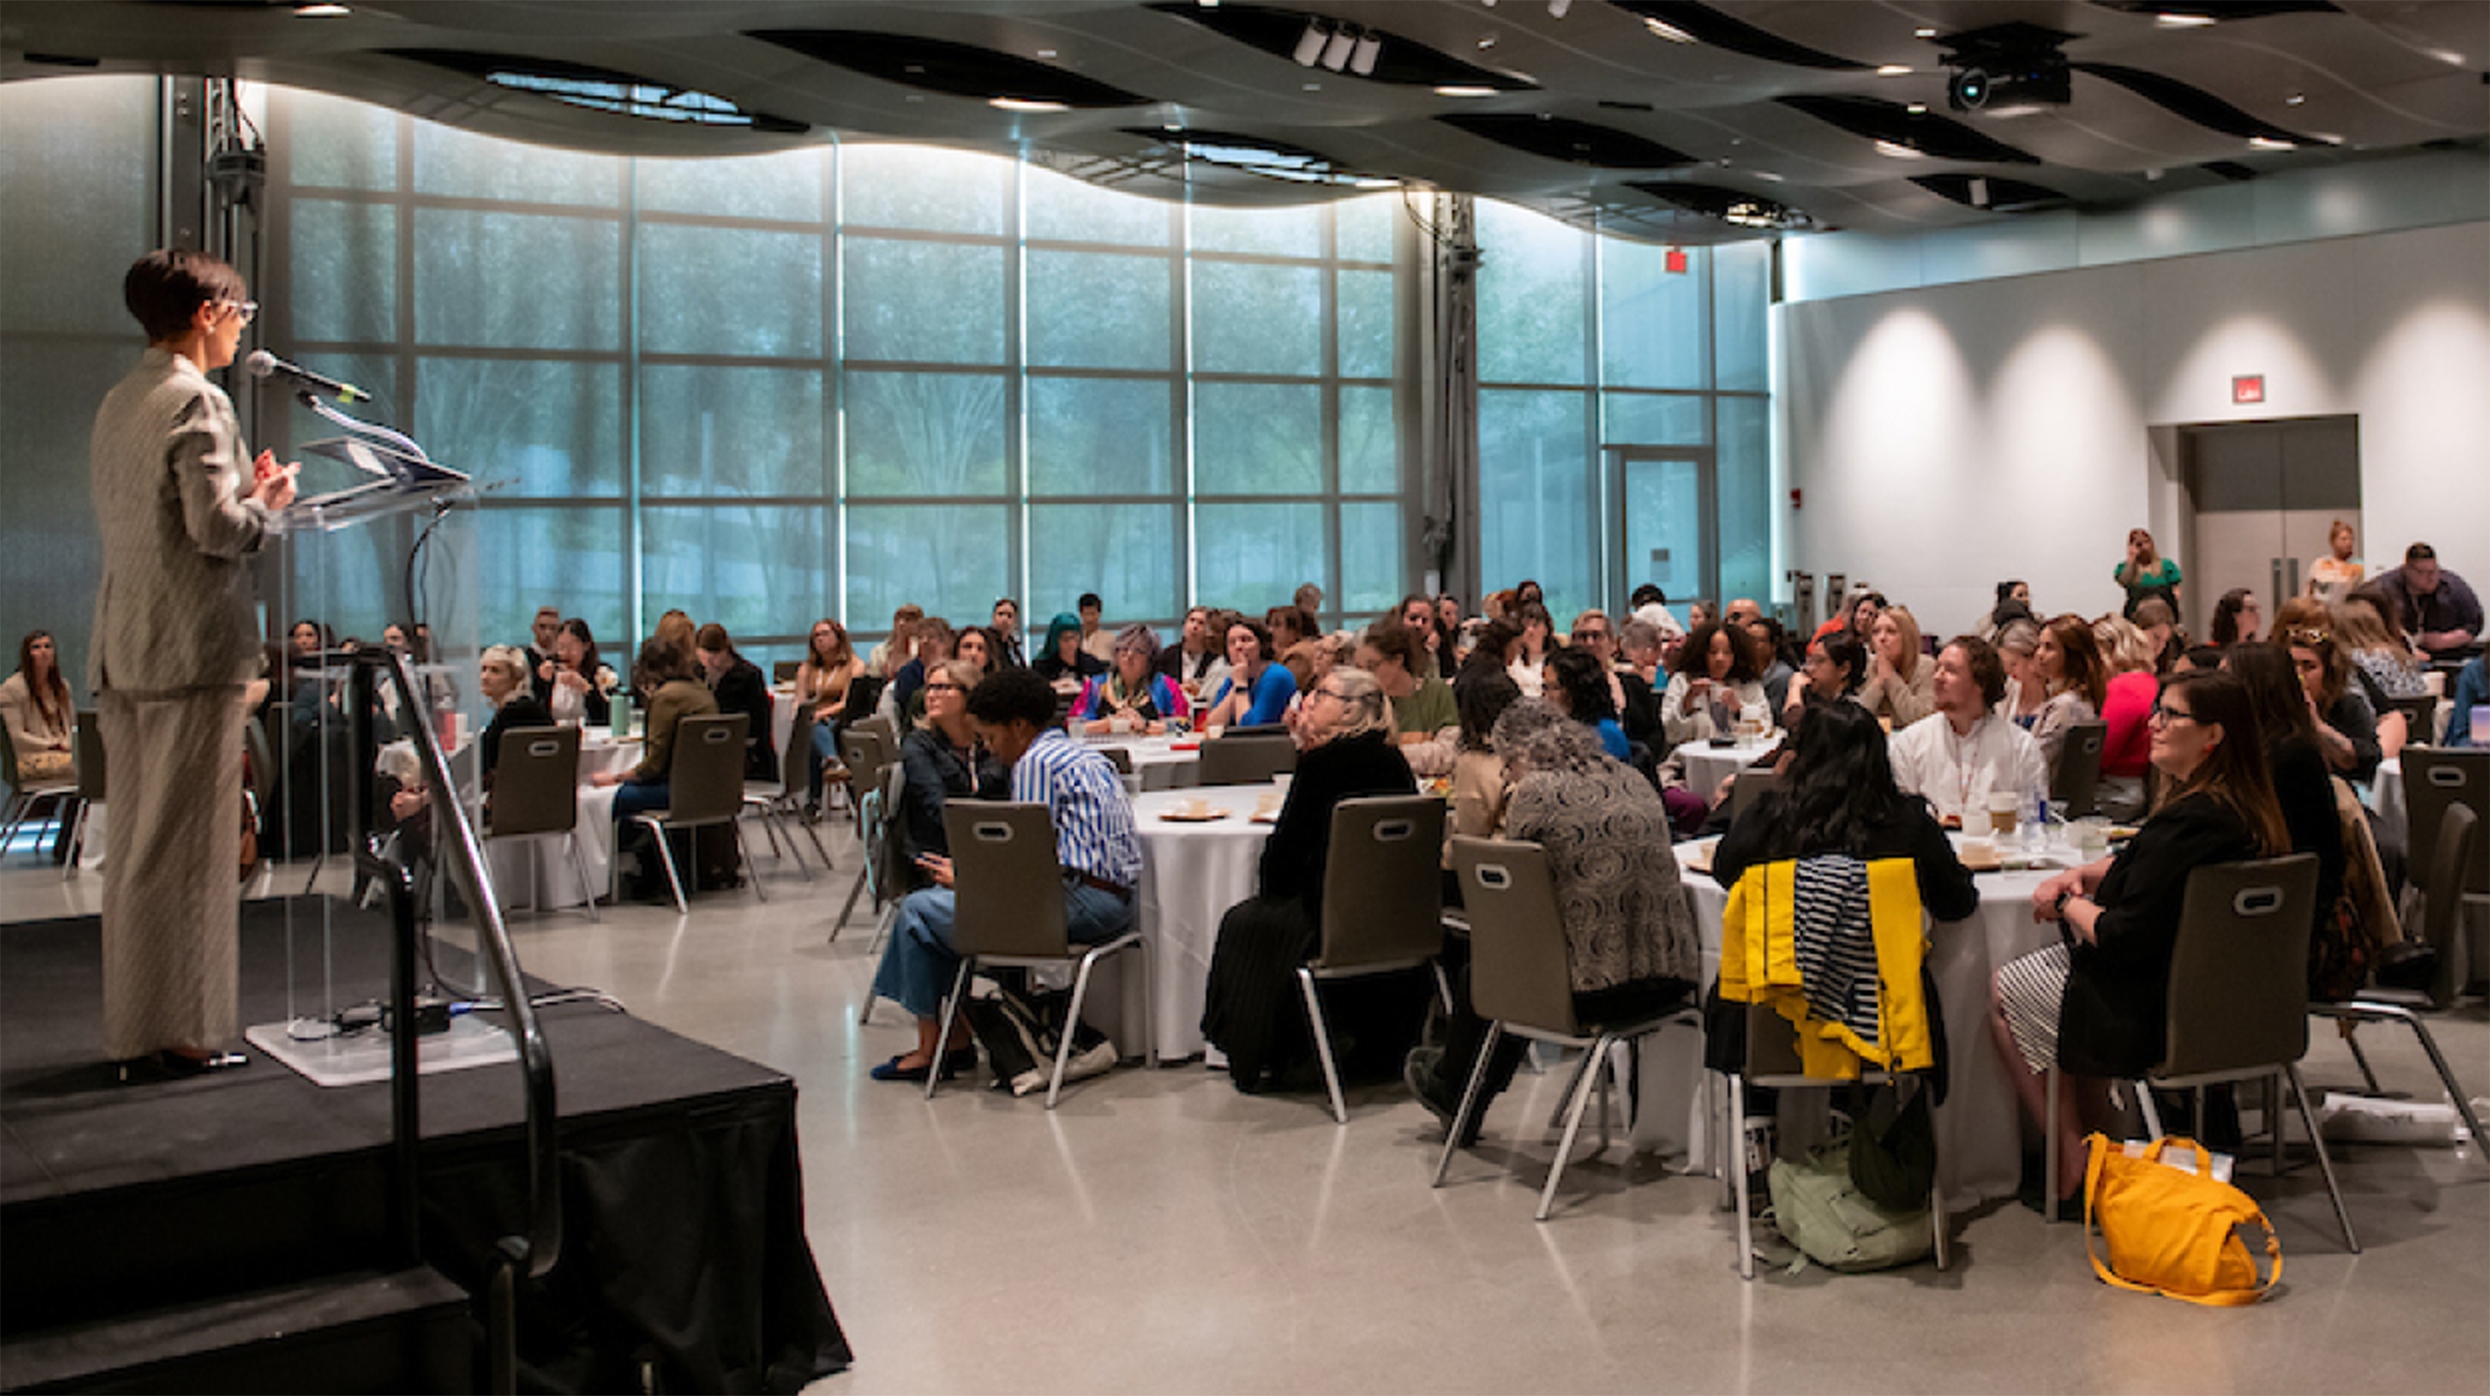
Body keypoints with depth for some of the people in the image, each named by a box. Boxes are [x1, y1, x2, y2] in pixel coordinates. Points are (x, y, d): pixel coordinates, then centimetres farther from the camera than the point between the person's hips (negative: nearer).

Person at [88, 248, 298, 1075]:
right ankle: (181, 1031, 1)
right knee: (188, 847, -4)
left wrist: (242, 490, 17)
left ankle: (132, 1027, 19)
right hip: (191, 652, -9)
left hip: (122, 656, 9)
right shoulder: (197, 403, -12)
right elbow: (217, 527, -19)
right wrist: (268, 502, 0)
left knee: (134, 846, 12)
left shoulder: (118, 404, 17)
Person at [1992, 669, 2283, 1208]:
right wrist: (2080, 875, 3)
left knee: (2001, 990, 9)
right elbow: (2146, 867, 17)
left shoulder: (2187, 823, -29)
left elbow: (2123, 938, -27)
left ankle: (2069, 1169, 14)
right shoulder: (2247, 813, 2)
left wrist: (2071, 905, -9)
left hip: (2154, 1018, -10)